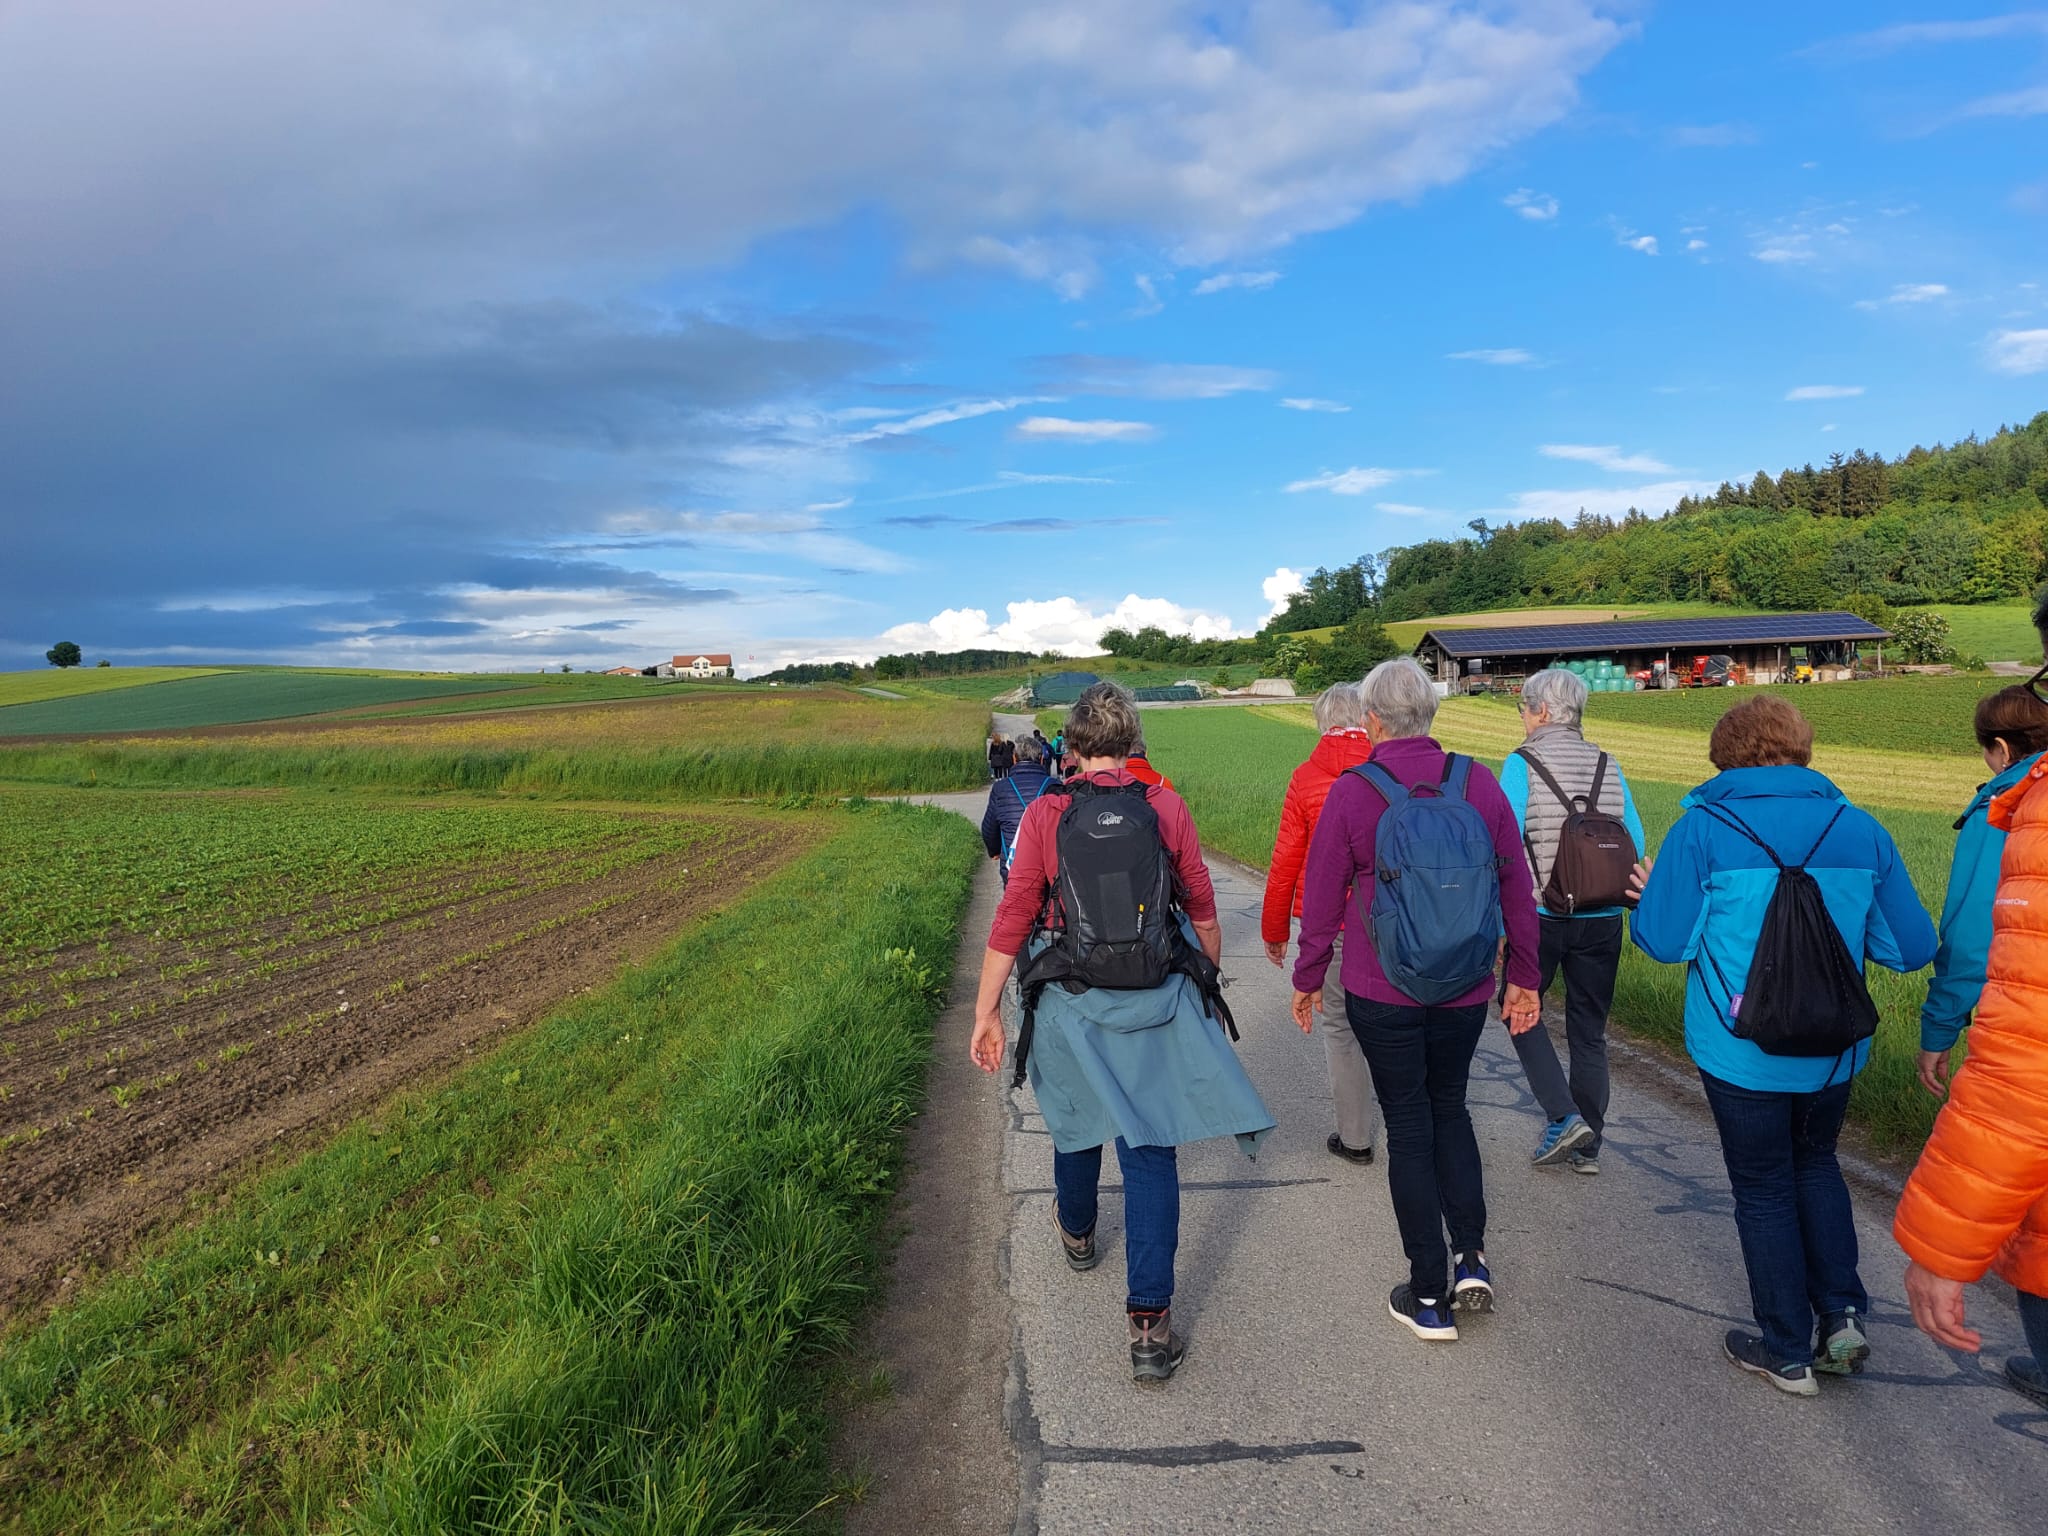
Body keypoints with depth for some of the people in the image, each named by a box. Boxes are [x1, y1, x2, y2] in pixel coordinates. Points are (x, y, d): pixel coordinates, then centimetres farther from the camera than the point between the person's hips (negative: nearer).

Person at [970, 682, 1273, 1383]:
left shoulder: (1044, 814, -7)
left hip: (1070, 1006, 0)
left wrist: (986, 1012, 0)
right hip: (1159, 1005, 0)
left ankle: (1077, 1234, 50)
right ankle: (1149, 1324, 3)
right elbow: (1202, 908, 4)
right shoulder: (1165, 806, -4)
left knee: (1078, 1125, 23)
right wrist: (1209, 983, 20)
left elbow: (1012, 919, -7)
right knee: (1150, 1153, 4)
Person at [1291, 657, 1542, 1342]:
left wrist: (1308, 979, 7)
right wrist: (1524, 977, 13)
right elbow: (1517, 890, 2)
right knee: (1449, 1107, 23)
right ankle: (1471, 1257, 15)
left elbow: (1321, 900, -6)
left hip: (1381, 991, -3)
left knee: (1408, 1125, 9)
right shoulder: (1478, 782, -4)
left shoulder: (1352, 791, -12)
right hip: (1465, 990, 3)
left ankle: (1430, 1297, 16)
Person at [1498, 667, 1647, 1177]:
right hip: (1602, 920, 4)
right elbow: (1636, 847, 4)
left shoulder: (1522, 764, -9)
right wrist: (1610, 891, 17)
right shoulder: (1609, 766, 5)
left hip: (1539, 917, -4)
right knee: (1589, 1031, 14)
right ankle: (1587, 1145, 22)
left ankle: (1563, 1117, 3)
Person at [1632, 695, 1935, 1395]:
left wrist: (1650, 896, 7)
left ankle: (1789, 1353, 23)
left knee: (1765, 1190, 13)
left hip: (1740, 1051, -3)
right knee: (1815, 1165, 28)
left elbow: (1665, 941, -13)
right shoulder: (1860, 828, -2)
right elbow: (1912, 947, 1)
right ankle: (1841, 1312, 20)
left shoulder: (1702, 827, -14)